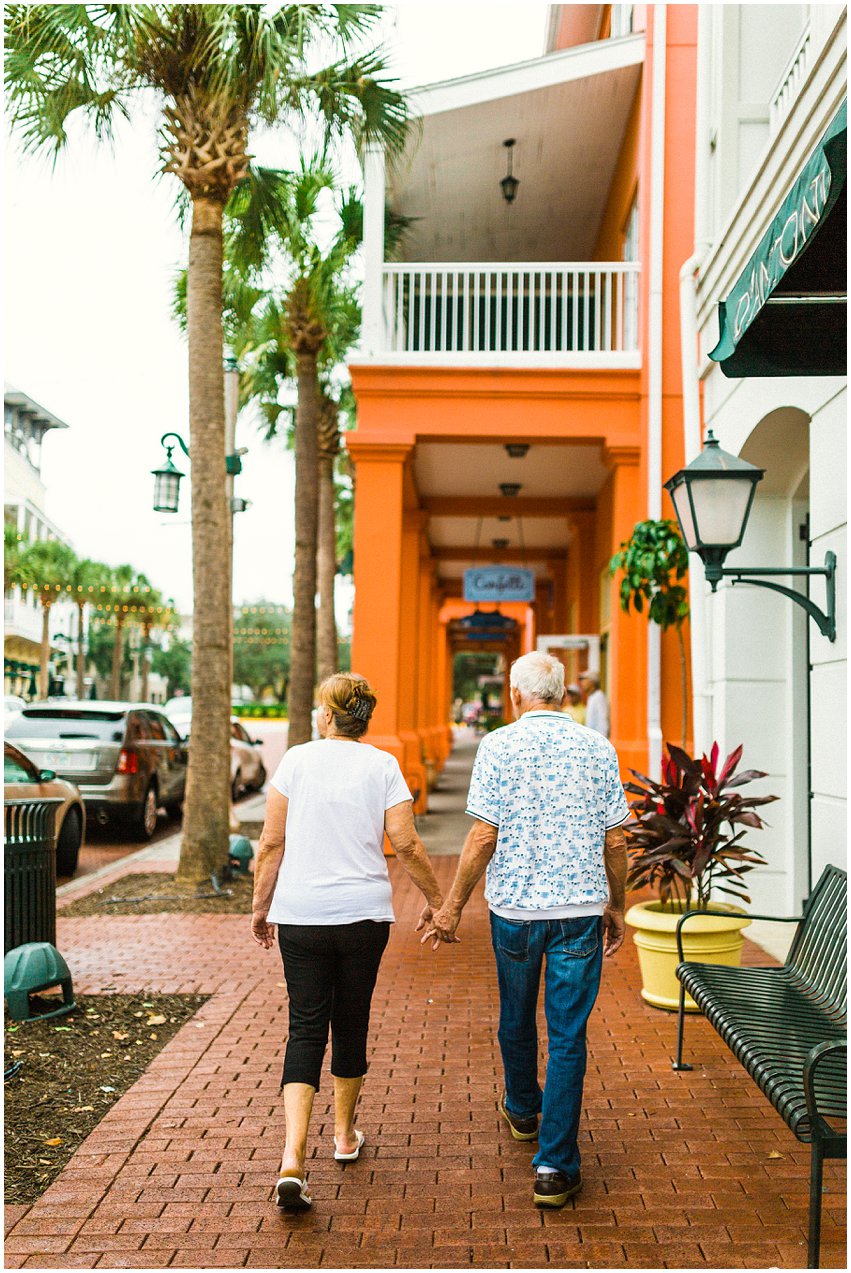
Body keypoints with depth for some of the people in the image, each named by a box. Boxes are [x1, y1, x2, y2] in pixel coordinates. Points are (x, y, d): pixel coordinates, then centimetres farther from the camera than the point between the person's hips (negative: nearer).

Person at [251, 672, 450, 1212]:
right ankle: (345, 1134, 32)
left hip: (300, 915, 0)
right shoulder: (382, 766, -1)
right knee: (352, 1022, 17)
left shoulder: (297, 760, -1)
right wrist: (435, 899, 7)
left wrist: (261, 905, 10)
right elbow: (406, 844, -6)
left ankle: (293, 1157, -13)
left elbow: (272, 843, -1)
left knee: (306, 1028, 1)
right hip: (364, 913, 0)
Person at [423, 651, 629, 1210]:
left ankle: (523, 1109, 45)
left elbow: (483, 836, -11)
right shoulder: (597, 748, 1)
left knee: (517, 1018, 22)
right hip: (581, 909, 0)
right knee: (569, 1037, 3)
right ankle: (556, 1165, 2)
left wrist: (453, 905, -2)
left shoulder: (499, 745, -6)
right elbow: (615, 840, 3)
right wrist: (617, 907, 15)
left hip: (514, 907, 0)